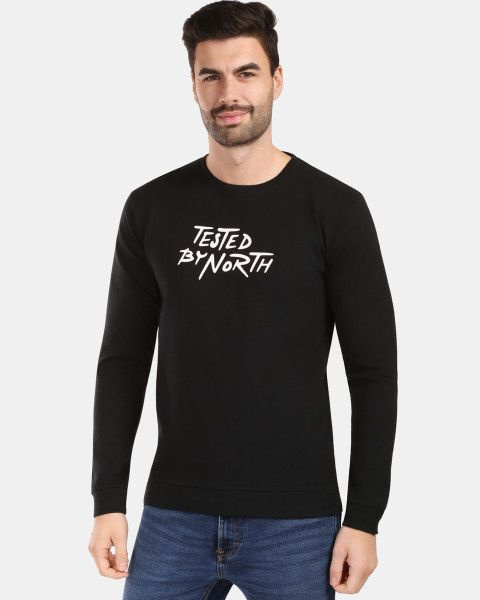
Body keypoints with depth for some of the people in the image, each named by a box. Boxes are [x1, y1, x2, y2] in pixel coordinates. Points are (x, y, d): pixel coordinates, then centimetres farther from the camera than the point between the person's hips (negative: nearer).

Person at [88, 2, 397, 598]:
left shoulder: (334, 209, -4)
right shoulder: (152, 209, 3)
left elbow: (374, 373, -3)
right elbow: (123, 361, 7)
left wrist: (364, 519, -6)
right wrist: (108, 502, 2)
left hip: (296, 523, -2)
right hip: (174, 516, 2)